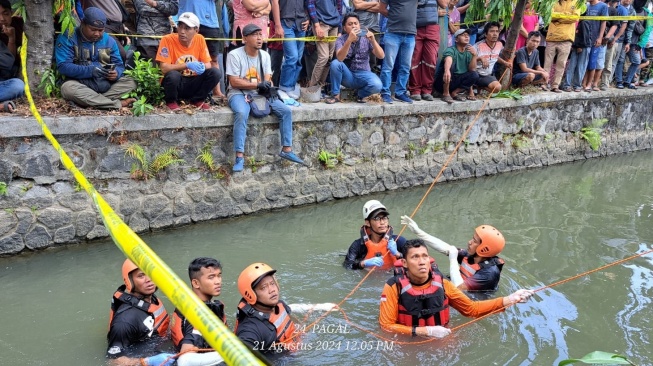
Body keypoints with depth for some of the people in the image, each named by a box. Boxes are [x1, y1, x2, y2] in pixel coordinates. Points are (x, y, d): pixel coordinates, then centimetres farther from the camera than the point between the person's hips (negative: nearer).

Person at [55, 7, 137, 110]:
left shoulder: (109, 41, 9)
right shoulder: (68, 38, -5)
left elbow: (119, 65, 9)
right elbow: (63, 66, -14)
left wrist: (116, 74, -16)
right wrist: (90, 71, -27)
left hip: (105, 85, 4)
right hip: (80, 85, -4)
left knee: (131, 82, -15)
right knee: (68, 88, -36)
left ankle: (91, 101, -28)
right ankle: (118, 104, -34)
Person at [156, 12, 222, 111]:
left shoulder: (200, 39, -4)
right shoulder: (167, 39, -15)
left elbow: (208, 65, -1)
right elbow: (164, 68, -19)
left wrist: (202, 67, -26)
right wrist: (187, 65, -30)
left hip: (193, 83, 3)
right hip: (175, 84, -3)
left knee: (216, 72, -18)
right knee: (173, 75, -36)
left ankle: (197, 100, 3)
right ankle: (171, 101, -4)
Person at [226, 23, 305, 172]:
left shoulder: (265, 55, 9)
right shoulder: (234, 55, -9)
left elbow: (267, 80, 2)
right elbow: (234, 82, -15)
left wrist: (268, 88, -23)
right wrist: (258, 85, -21)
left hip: (261, 93, 6)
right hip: (239, 94, -6)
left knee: (286, 111, -10)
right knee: (241, 114, -37)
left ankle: (287, 149, -1)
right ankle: (239, 157, -34)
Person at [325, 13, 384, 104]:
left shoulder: (366, 38, -3)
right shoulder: (341, 40, -7)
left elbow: (381, 56, -11)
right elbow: (339, 58, -27)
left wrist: (373, 40, -28)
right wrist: (349, 40, -40)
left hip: (363, 74, 0)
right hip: (347, 75, 0)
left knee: (377, 85, -31)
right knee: (335, 63, -30)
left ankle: (361, 94, 3)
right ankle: (335, 95, -10)